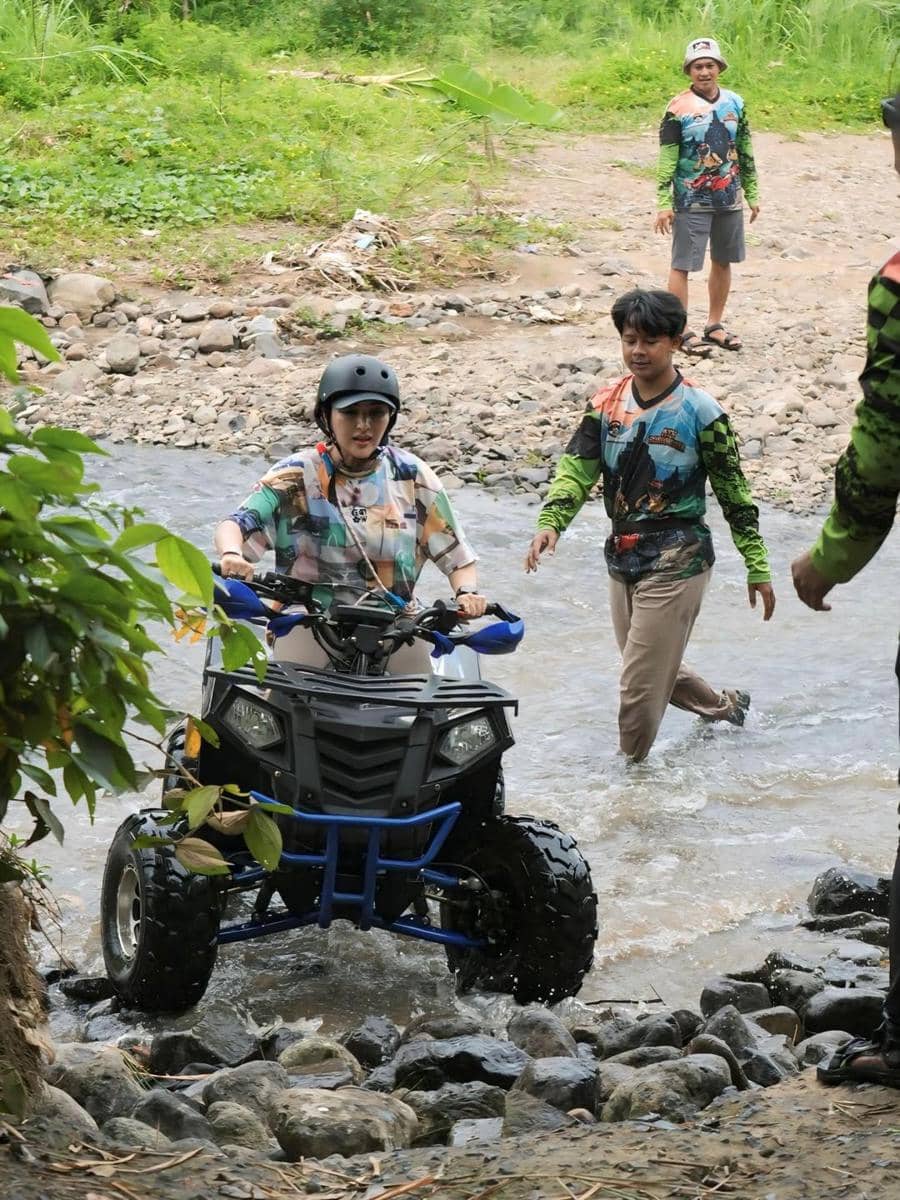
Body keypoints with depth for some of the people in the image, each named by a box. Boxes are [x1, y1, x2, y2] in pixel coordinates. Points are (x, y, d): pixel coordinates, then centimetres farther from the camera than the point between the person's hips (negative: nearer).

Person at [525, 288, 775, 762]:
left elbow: (734, 494, -5)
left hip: (676, 562, -6)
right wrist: (550, 523, -23)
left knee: (640, 686, -6)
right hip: (622, 558, 6)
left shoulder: (699, 411, -11)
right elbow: (577, 468, -4)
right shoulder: (607, 403, 2)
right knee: (658, 673, 21)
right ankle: (726, 706, 46)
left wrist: (757, 569, -3)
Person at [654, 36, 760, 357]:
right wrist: (664, 204, -14)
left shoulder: (735, 103, 5)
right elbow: (666, 159, -9)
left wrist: (753, 194, 13)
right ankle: (681, 331, 5)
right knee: (682, 265, -2)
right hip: (691, 201, -5)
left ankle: (714, 326, 26)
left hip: (729, 198, 5)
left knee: (722, 262, 13)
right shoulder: (678, 109, -9)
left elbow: (746, 152, 13)